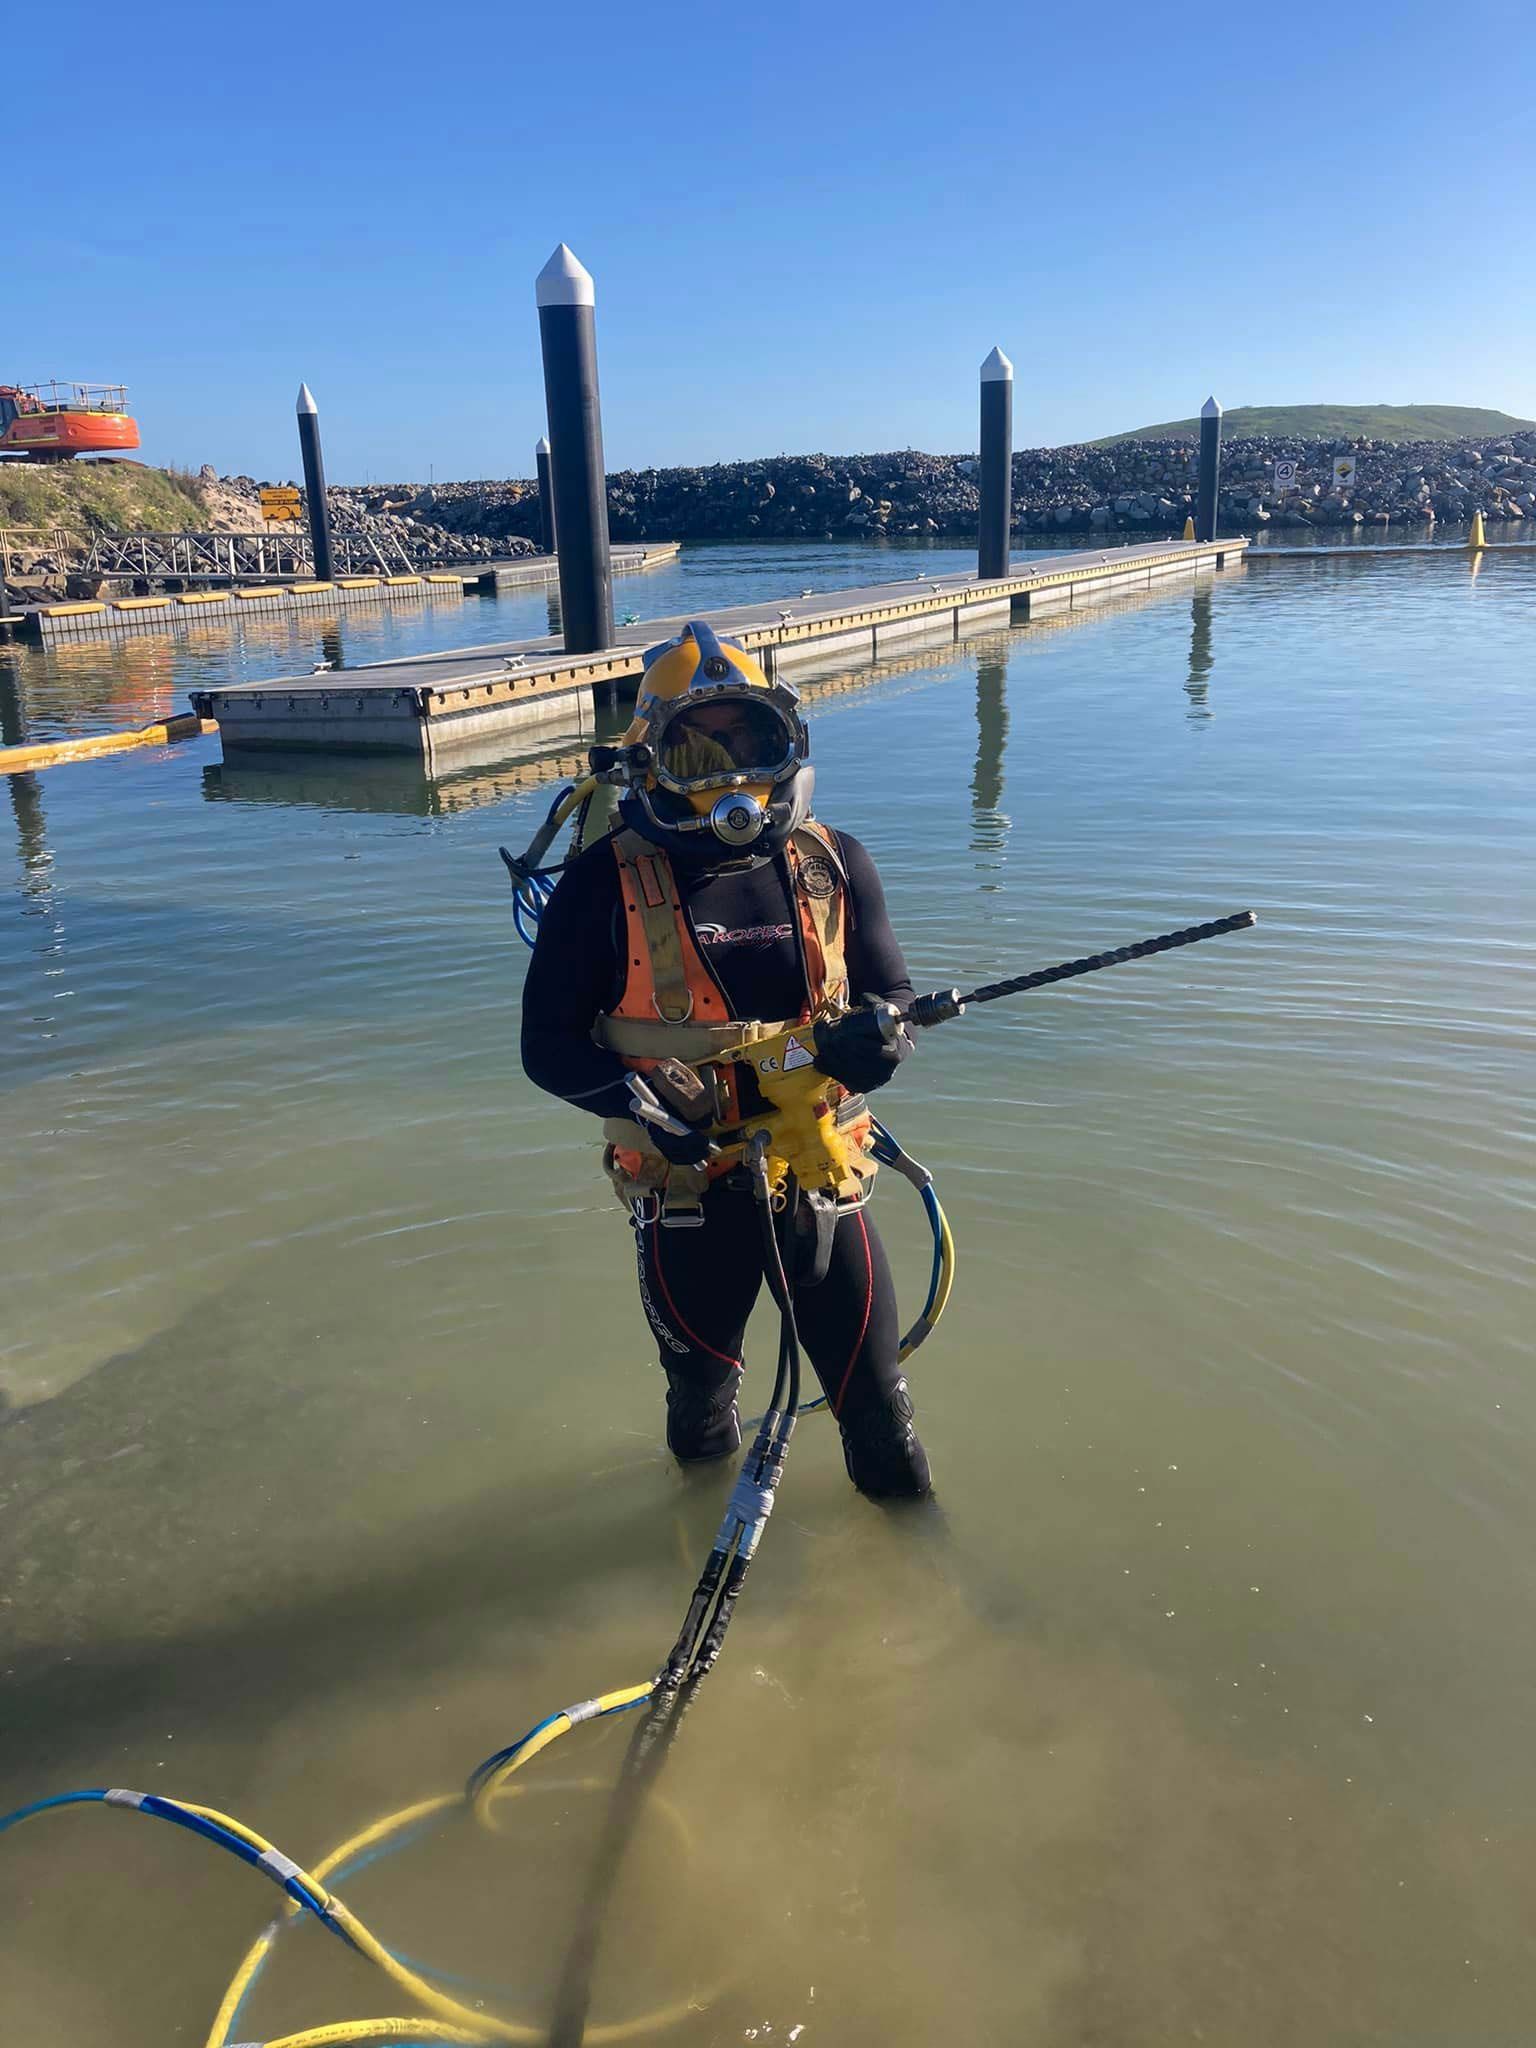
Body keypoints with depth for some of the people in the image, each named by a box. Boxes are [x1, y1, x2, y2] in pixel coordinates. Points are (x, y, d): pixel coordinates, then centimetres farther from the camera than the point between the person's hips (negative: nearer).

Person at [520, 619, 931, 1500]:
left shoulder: (832, 864, -2)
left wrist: (876, 1038, -19)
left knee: (874, 1389, 12)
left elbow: (894, 997, 5)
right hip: (688, 1187, -1)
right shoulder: (607, 881, -11)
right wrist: (639, 1100, -25)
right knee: (700, 1382, 24)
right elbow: (548, 1046, -8)